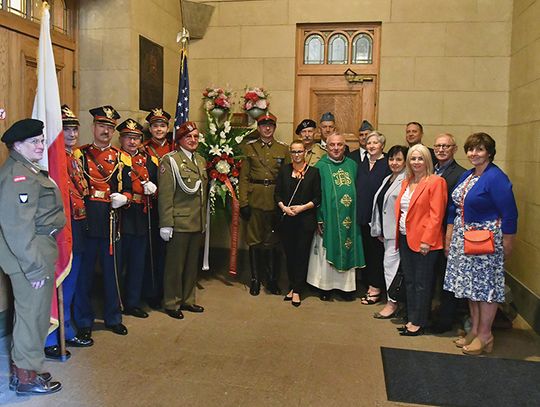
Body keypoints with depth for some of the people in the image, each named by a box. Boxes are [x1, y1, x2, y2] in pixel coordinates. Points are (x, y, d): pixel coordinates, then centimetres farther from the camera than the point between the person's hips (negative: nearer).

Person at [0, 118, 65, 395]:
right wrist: (34, 266, -21)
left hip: (40, 254, 11)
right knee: (33, 314, 1)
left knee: (29, 312, 19)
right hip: (30, 258, -11)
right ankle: (26, 377, 16)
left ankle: (23, 368, 34)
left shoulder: (30, 170, 15)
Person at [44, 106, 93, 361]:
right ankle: (49, 341, 12)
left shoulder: (76, 156, 14)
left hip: (78, 227, 9)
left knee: (70, 284, 18)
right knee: (57, 285, 0)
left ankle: (67, 332, 31)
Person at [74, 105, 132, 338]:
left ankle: (113, 317, 27)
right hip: (86, 221, -2)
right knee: (84, 272, 5)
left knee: (112, 271, 11)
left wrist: (123, 198, -9)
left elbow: (128, 189, 12)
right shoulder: (80, 154, 3)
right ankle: (84, 322, 19)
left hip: (111, 221, 3)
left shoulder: (121, 158, 11)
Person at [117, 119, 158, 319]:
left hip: (141, 218, 5)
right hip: (120, 216, -5)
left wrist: (153, 188, -4)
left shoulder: (148, 160, 14)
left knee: (138, 262, 12)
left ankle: (133, 302, 24)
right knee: (117, 261, 3)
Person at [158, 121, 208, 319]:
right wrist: (166, 224, -16)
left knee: (192, 262, 14)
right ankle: (172, 303, 18)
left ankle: (188, 299, 28)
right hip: (179, 222, -6)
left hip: (198, 222, 7)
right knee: (175, 264, 4)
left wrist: (204, 219, 16)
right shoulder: (170, 160, -7)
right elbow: (165, 194, -12)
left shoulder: (201, 160, 14)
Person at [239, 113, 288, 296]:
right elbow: (244, 177, 2)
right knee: (254, 240, 5)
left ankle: (273, 280, 18)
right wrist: (243, 203, -6)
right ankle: (255, 280, 17)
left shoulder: (283, 149, 8)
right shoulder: (249, 147, 7)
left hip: (276, 201, 0)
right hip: (255, 200, 0)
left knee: (274, 240, 5)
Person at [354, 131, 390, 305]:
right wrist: (358, 213, 8)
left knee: (377, 250, 1)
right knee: (366, 250, 10)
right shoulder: (361, 164, 13)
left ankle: (376, 288, 12)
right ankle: (370, 285, 21)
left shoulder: (387, 164, -6)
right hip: (363, 215, 6)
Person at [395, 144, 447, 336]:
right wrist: (398, 234, 9)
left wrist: (427, 240, -18)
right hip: (405, 238, 7)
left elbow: (436, 215, -14)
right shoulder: (406, 182, 15)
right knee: (409, 281, 13)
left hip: (423, 241, -7)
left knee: (422, 283, 3)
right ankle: (411, 319, 23)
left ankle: (418, 323, 13)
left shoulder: (436, 182, -9)